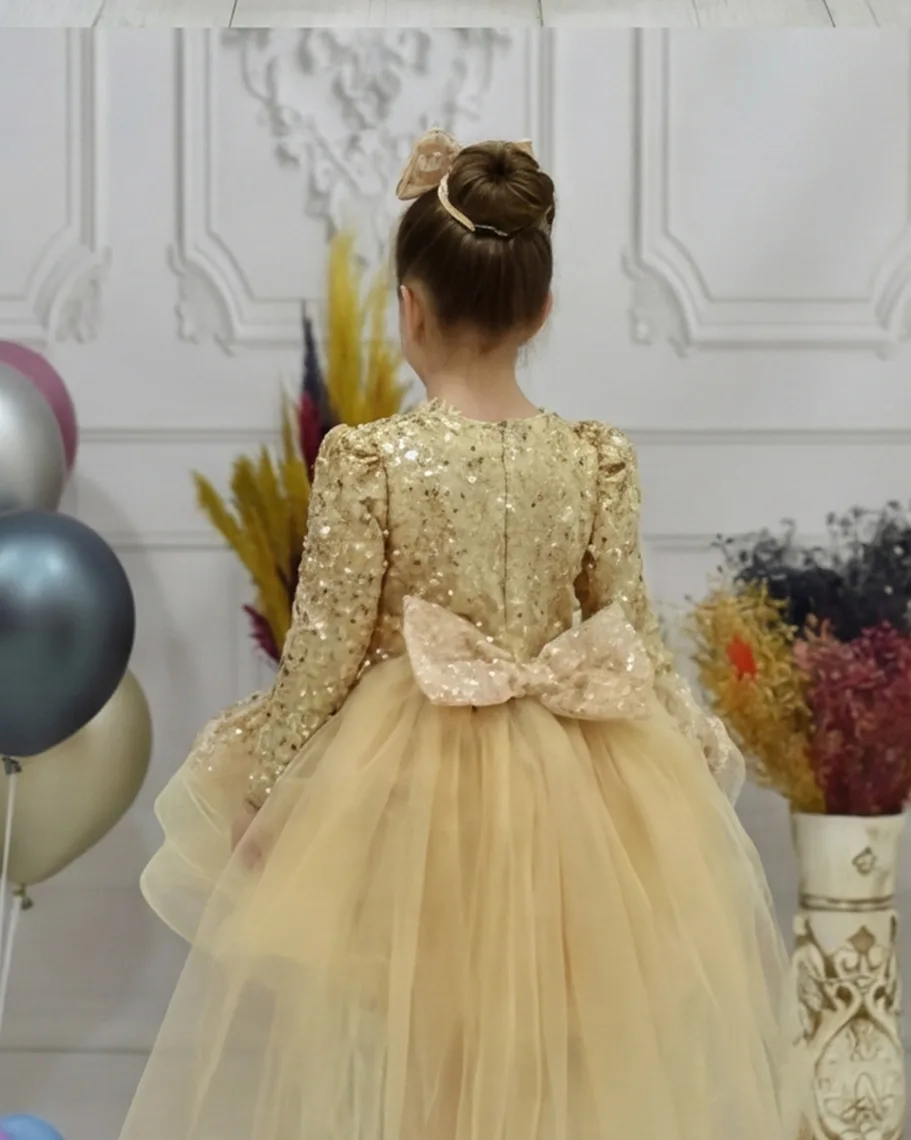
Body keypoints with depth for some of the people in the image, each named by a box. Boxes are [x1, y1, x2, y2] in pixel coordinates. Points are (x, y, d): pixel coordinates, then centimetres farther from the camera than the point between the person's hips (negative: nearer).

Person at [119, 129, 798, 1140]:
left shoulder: (365, 459, -14)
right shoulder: (597, 460, -6)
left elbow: (326, 651, -11)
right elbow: (629, 640, 0)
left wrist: (261, 793, 1)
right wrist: (692, 755, 15)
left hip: (398, 790, -3)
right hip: (571, 799, 3)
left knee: (396, 1051, 12)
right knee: (566, 1049, 16)